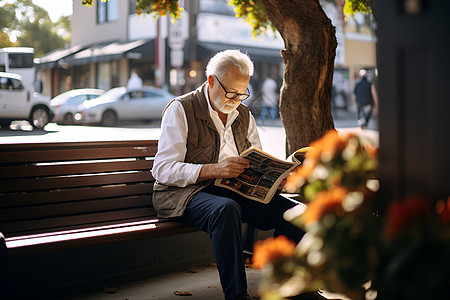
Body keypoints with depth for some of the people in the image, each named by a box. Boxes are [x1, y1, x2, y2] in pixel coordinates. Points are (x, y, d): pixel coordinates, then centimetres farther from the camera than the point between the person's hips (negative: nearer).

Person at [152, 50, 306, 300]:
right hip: (185, 193, -6)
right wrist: (214, 170, -27)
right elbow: (163, 170, -14)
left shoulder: (244, 115, 15)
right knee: (226, 209, -38)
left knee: (292, 211, -16)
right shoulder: (181, 110, -4)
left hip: (235, 191, 6)